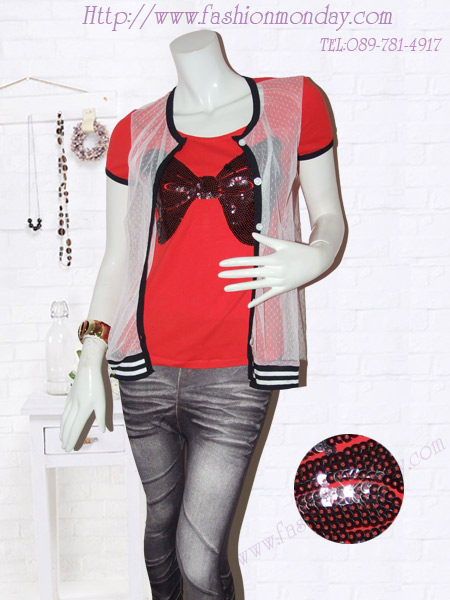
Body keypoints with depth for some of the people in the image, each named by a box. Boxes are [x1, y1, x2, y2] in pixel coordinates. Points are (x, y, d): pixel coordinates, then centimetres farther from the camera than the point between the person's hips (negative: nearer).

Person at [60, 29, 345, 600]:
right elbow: (116, 257, 9)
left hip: (233, 376, -2)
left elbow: (328, 212, 11)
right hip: (146, 370, 3)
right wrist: (91, 361, 2)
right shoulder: (135, 133, 8)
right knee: (162, 517, 19)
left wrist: (314, 258, -13)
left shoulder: (296, 103, 4)